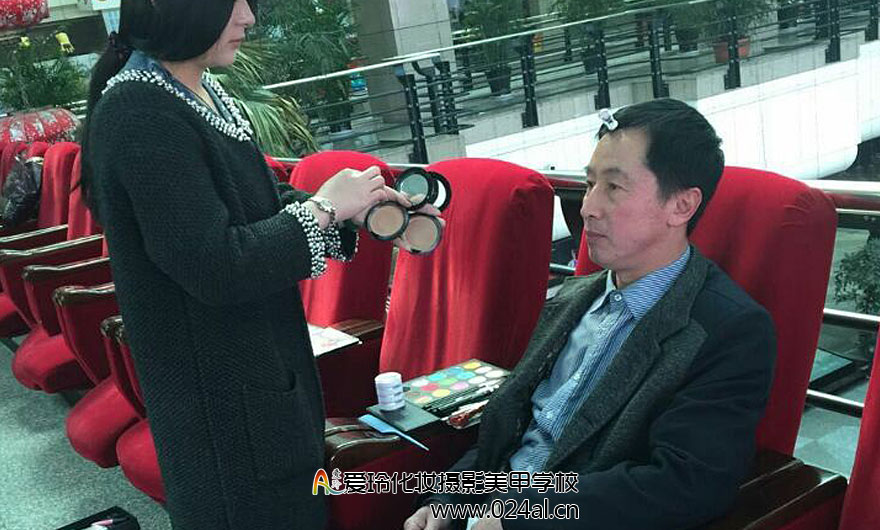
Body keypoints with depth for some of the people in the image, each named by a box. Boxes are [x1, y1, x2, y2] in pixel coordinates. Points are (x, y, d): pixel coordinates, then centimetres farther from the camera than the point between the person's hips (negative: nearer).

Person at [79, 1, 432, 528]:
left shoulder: (201, 90, 5)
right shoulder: (143, 115, -23)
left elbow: (257, 207, 11)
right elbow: (215, 267, -26)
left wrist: (356, 209, 0)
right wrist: (323, 208, -16)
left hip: (264, 362, 9)